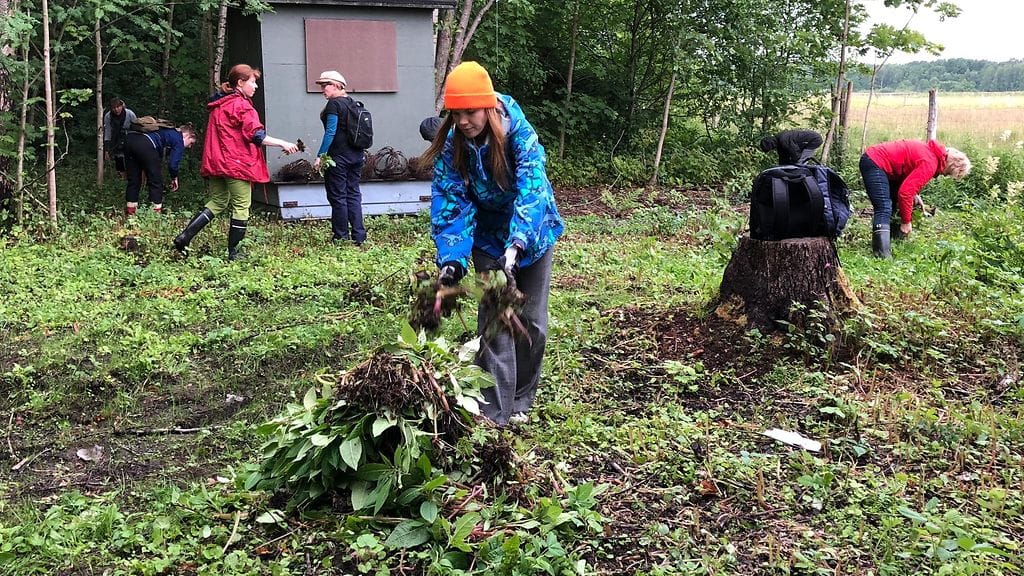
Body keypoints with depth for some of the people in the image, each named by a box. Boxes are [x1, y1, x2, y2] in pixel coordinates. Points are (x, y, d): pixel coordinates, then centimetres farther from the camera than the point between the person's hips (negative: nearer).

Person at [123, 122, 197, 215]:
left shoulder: (168, 132, 34)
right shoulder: (178, 139, 10)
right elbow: (173, 163, 2)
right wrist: (174, 178, 20)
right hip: (146, 144, -8)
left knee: (133, 180, 16)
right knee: (156, 182, 5)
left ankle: (130, 213, 19)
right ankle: (156, 213, 5)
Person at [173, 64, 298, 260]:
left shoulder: (218, 105, 15)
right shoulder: (242, 106, -11)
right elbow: (257, 136, -19)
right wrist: (283, 144, -15)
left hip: (215, 162, 8)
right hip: (236, 163, -8)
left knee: (217, 202, 17)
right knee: (241, 207, 2)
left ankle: (184, 237, 6)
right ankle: (233, 253, 5)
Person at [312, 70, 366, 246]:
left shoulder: (334, 104, -12)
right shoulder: (352, 102, 12)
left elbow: (330, 132, -18)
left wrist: (320, 156, -16)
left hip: (338, 156, -8)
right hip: (356, 155, 8)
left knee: (338, 197, 0)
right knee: (353, 194, 10)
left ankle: (341, 237, 5)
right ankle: (359, 236, 10)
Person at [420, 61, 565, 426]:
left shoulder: (519, 134, -26)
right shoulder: (452, 145, -18)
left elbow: (531, 190, -38)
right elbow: (450, 204, -19)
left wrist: (516, 246, -52)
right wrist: (451, 259, -33)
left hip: (531, 233, -1)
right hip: (488, 238, 1)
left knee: (531, 320, 7)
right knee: (495, 320, -7)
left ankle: (520, 401, 25)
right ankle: (494, 413, -1)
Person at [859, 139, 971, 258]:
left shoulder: (932, 152, 9)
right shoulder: (929, 163, -21)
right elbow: (905, 192, -25)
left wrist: (913, 194, 9)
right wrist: (906, 221, -14)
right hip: (874, 163, -11)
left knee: (893, 204, 15)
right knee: (884, 209, -18)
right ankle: (883, 256, -26)